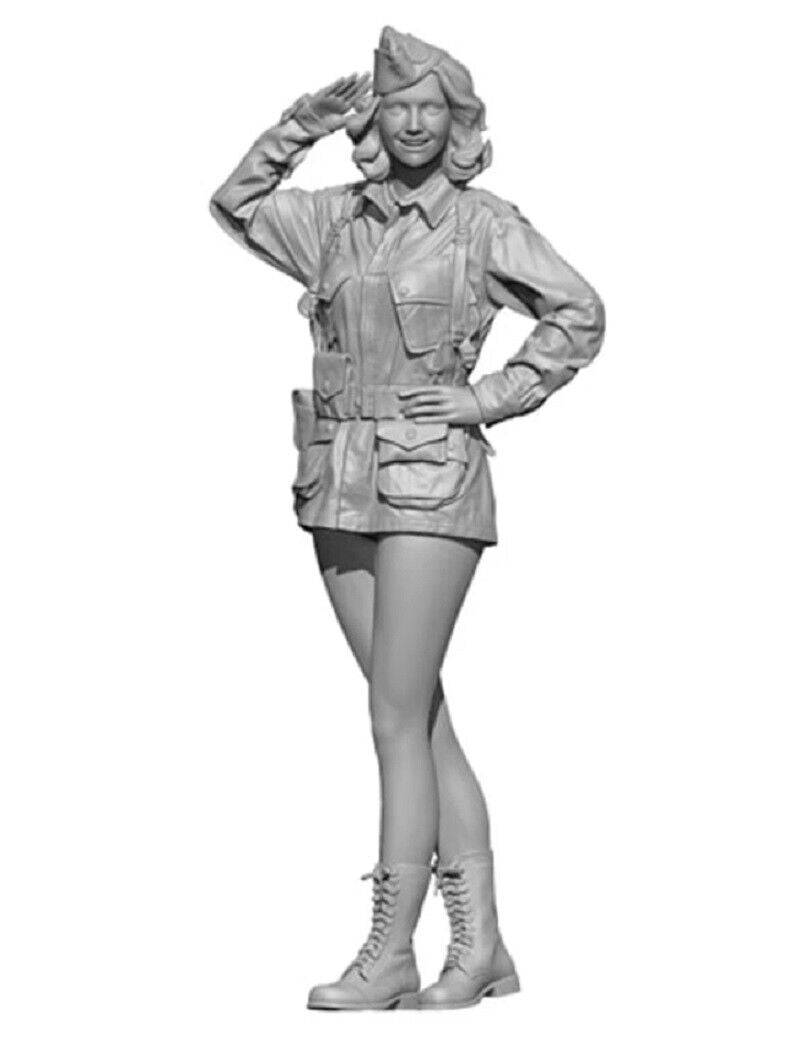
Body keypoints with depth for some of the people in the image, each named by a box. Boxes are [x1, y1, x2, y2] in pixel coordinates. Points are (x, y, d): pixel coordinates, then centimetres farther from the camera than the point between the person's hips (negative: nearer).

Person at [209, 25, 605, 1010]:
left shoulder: (484, 222, -1)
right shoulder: (339, 217, 12)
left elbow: (578, 313, -1)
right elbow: (235, 205, 20)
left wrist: (494, 397, -7)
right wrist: (302, 124, 10)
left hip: (429, 480, -5)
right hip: (340, 484, 5)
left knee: (399, 720, -7)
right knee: (424, 721, 7)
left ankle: (389, 952, -1)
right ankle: (481, 947, 12)